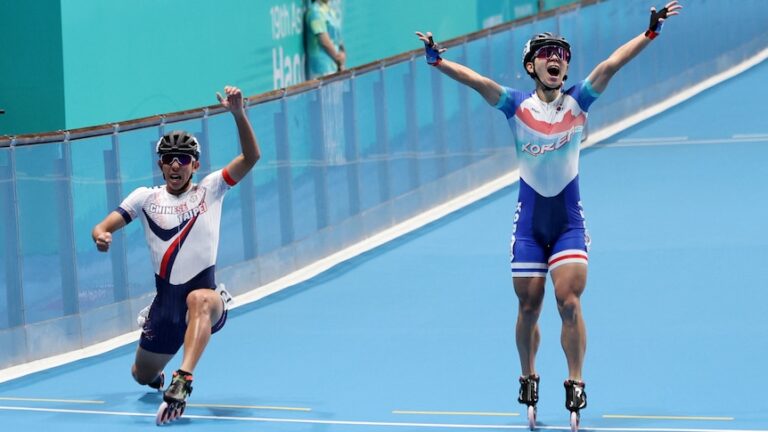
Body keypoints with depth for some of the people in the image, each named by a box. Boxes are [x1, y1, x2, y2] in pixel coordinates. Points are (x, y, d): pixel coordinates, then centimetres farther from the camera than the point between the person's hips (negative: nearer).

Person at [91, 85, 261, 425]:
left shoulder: (210, 189, 3)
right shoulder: (146, 198, 8)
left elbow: (251, 157, -8)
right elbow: (105, 226, 2)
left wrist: (238, 113, -23)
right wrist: (100, 235, -24)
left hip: (205, 294, -3)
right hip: (165, 301, 4)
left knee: (199, 299, -41)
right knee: (143, 376, 14)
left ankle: (183, 381, -54)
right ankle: (158, 376, 54)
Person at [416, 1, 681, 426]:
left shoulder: (576, 102, -2)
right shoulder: (517, 106, -3)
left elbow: (610, 64, -12)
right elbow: (478, 82, -17)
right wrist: (438, 60, -30)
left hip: (569, 222, 0)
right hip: (529, 222, 0)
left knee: (569, 302, -12)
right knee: (528, 307, 6)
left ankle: (575, 383, 0)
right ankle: (528, 379, 26)